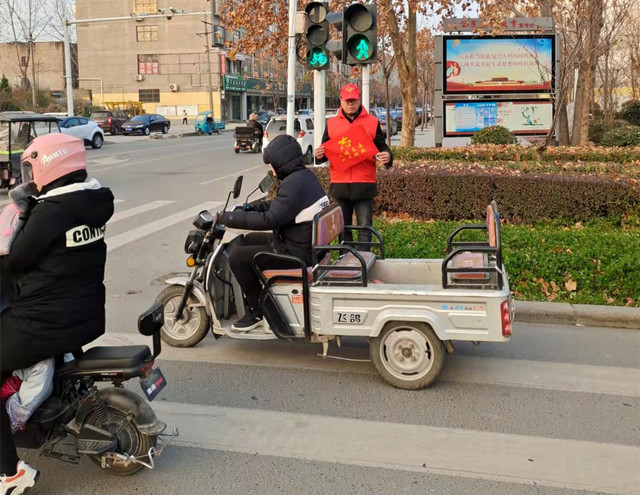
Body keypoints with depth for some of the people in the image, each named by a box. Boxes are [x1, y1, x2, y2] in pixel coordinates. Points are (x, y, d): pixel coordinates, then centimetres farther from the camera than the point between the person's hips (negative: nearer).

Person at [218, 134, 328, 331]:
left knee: (237, 257, -10)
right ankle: (256, 297, 31)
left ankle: (257, 312, 1)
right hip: (309, 244, 11)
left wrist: (231, 218, -22)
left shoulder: (294, 183, -23)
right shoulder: (306, 175, 9)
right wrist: (257, 206, 16)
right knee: (250, 240, 24)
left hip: (298, 252, -11)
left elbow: (270, 219, -28)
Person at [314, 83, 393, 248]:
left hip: (364, 184, -2)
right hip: (339, 184, 2)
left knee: (365, 227, -1)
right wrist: (319, 155, -7)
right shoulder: (331, 123, 11)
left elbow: (382, 146, 8)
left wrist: (387, 156, -15)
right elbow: (326, 150, 16)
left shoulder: (372, 122, 6)